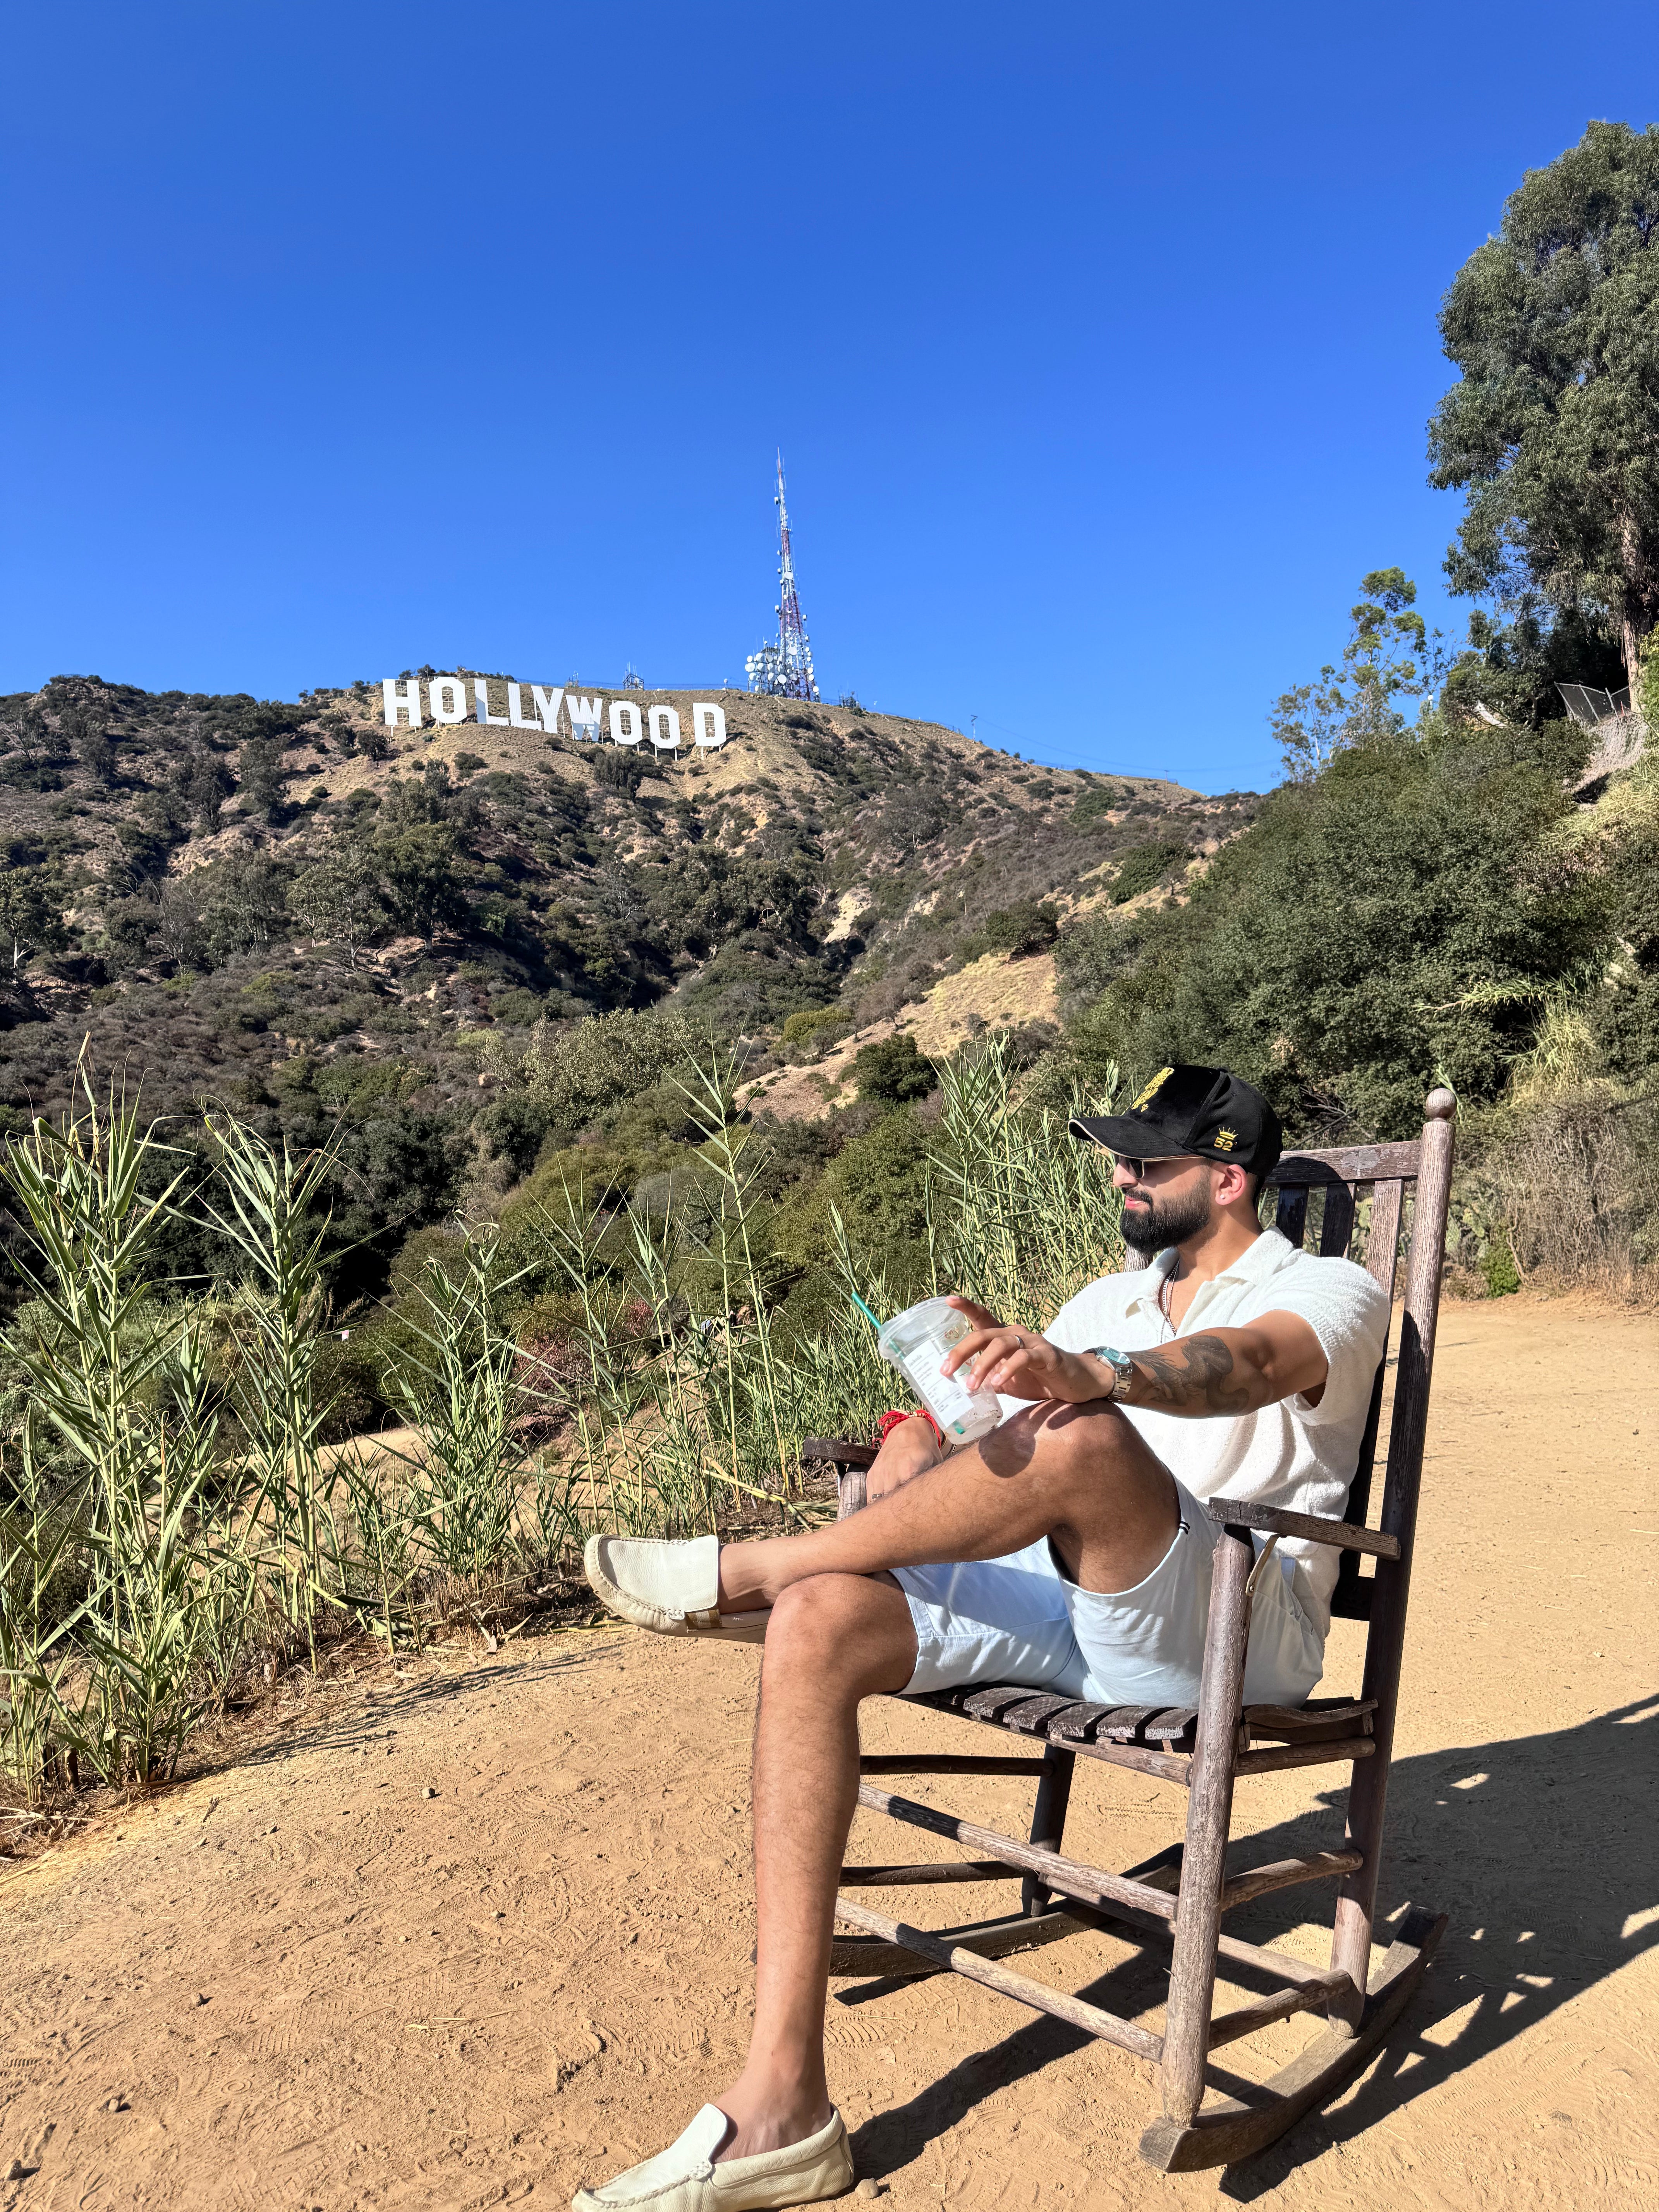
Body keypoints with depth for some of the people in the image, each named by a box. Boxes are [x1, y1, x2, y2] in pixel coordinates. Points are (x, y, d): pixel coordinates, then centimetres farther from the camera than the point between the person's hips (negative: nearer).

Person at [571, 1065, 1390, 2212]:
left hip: (1233, 1634, -6)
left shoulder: (1331, 1291, 2)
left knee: (1083, 1436, -35)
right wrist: (929, 1439, -8)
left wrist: (1080, 1371, -42)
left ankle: (751, 1568, -16)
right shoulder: (1110, 1301, 22)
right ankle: (782, 2107, -18)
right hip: (1068, 1604, 6)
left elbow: (1243, 1365, -23)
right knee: (819, 1627, -19)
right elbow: (987, 1423, 16)